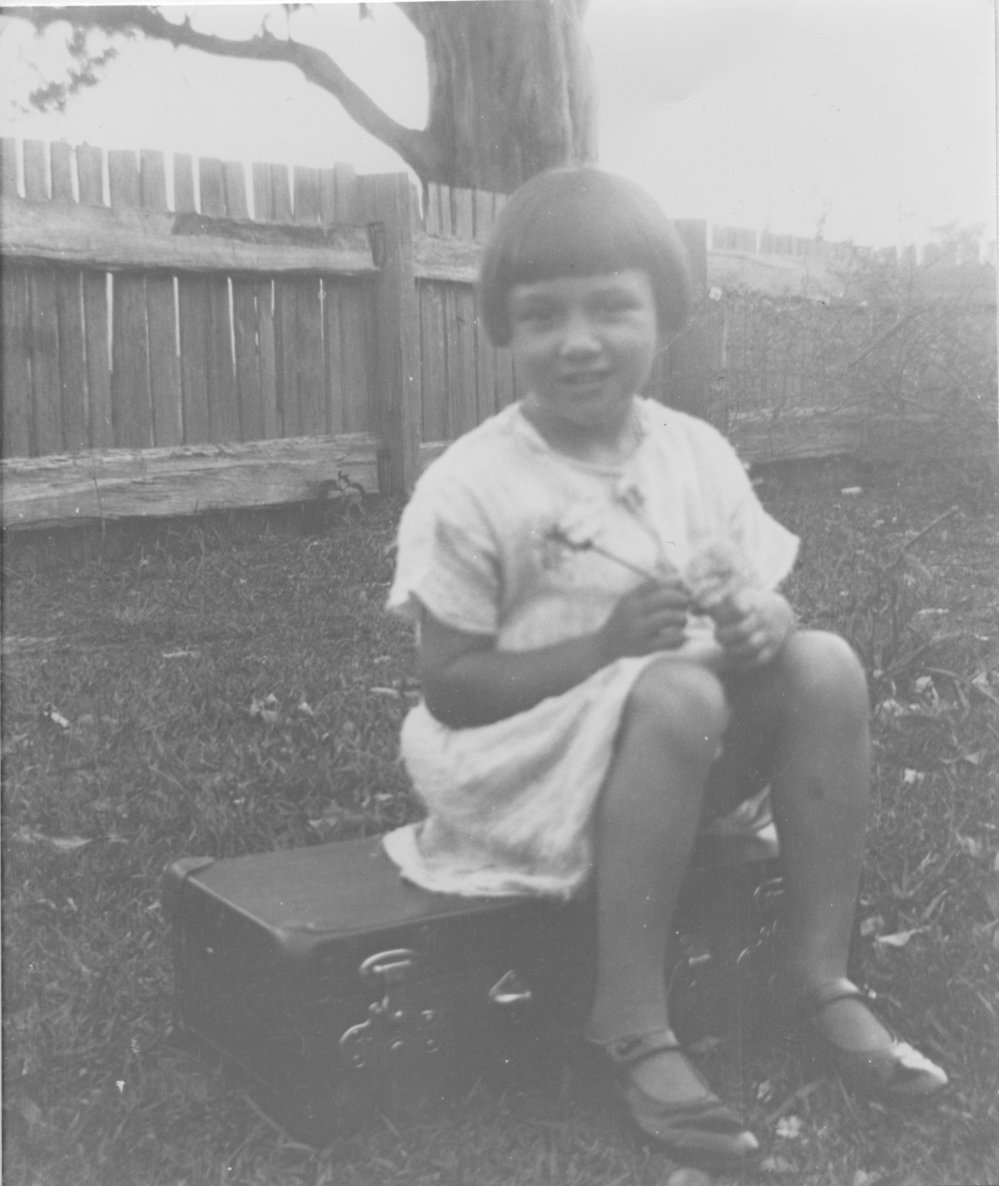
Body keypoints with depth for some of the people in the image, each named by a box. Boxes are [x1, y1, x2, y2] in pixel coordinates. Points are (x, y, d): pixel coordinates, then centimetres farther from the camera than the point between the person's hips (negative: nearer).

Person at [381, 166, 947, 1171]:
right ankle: (631, 1023, -21)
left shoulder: (698, 454, 1)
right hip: (525, 760, -5)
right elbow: (448, 685, -15)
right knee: (676, 695, -34)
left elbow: (760, 600, 6)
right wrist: (607, 645, -27)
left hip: (690, 750, 6)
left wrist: (764, 622, -20)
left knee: (824, 664, -17)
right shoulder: (469, 488, -15)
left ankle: (821, 969, -8)